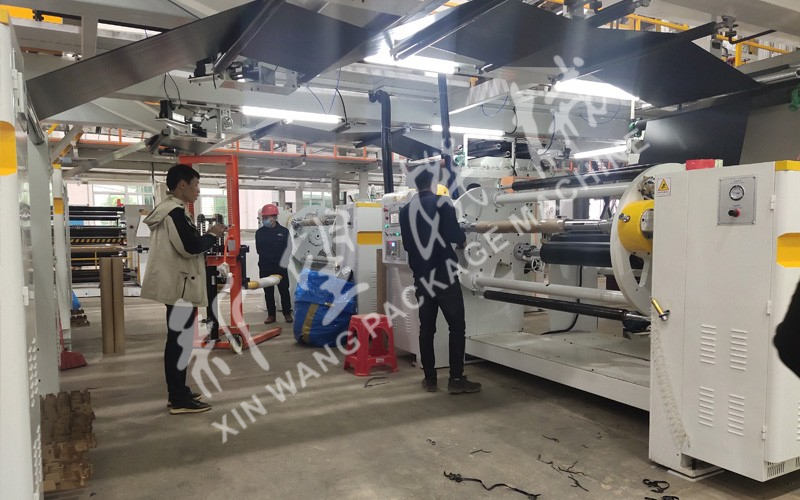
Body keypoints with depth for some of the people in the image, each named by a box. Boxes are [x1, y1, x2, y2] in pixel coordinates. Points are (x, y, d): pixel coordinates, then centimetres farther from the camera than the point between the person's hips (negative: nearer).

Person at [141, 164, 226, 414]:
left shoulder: (167, 209, 15)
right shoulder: (176, 212, -17)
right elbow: (190, 247, -24)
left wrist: (204, 237, 9)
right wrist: (212, 235, -8)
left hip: (175, 284, 11)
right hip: (180, 286, -11)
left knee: (177, 339, 16)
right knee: (180, 340, -6)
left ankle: (177, 392, 25)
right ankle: (179, 400, 1)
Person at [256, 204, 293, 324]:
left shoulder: (283, 231, -2)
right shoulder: (260, 232, 4)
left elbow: (286, 249, -2)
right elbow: (259, 250, 0)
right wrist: (274, 258, -6)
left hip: (280, 267, -2)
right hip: (265, 267, 2)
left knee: (284, 290, 3)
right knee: (268, 292, 8)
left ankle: (287, 313, 14)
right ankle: (271, 314, 16)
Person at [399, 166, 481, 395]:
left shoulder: (405, 210, 8)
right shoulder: (441, 202, -6)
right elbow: (455, 235, -14)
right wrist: (463, 237, 8)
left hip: (421, 277, 5)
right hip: (444, 274, -5)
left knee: (426, 328, 9)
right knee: (457, 327, 2)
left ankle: (430, 379, 13)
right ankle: (456, 379, 1)